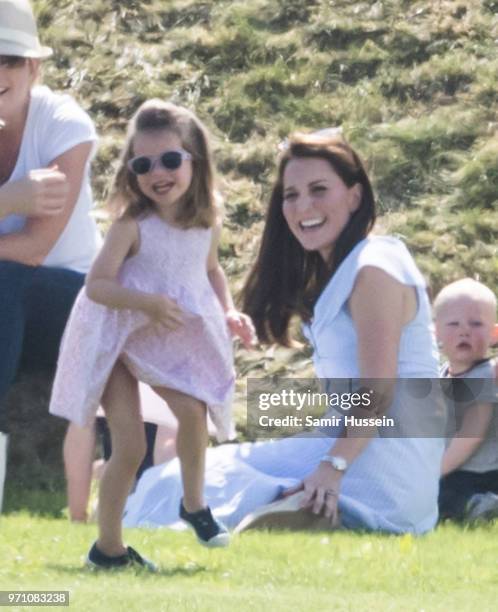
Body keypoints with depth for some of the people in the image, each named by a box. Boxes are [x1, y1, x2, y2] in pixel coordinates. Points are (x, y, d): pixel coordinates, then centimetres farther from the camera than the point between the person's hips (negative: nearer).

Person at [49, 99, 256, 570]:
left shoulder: (207, 223, -5)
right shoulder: (132, 225, -21)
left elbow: (211, 271, 15)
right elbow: (96, 285, -24)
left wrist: (229, 312, -1)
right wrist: (149, 302, -38)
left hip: (172, 346, 4)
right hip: (117, 342, -4)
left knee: (192, 410, -21)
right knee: (130, 447, -7)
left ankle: (194, 504, 4)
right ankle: (108, 547, 8)